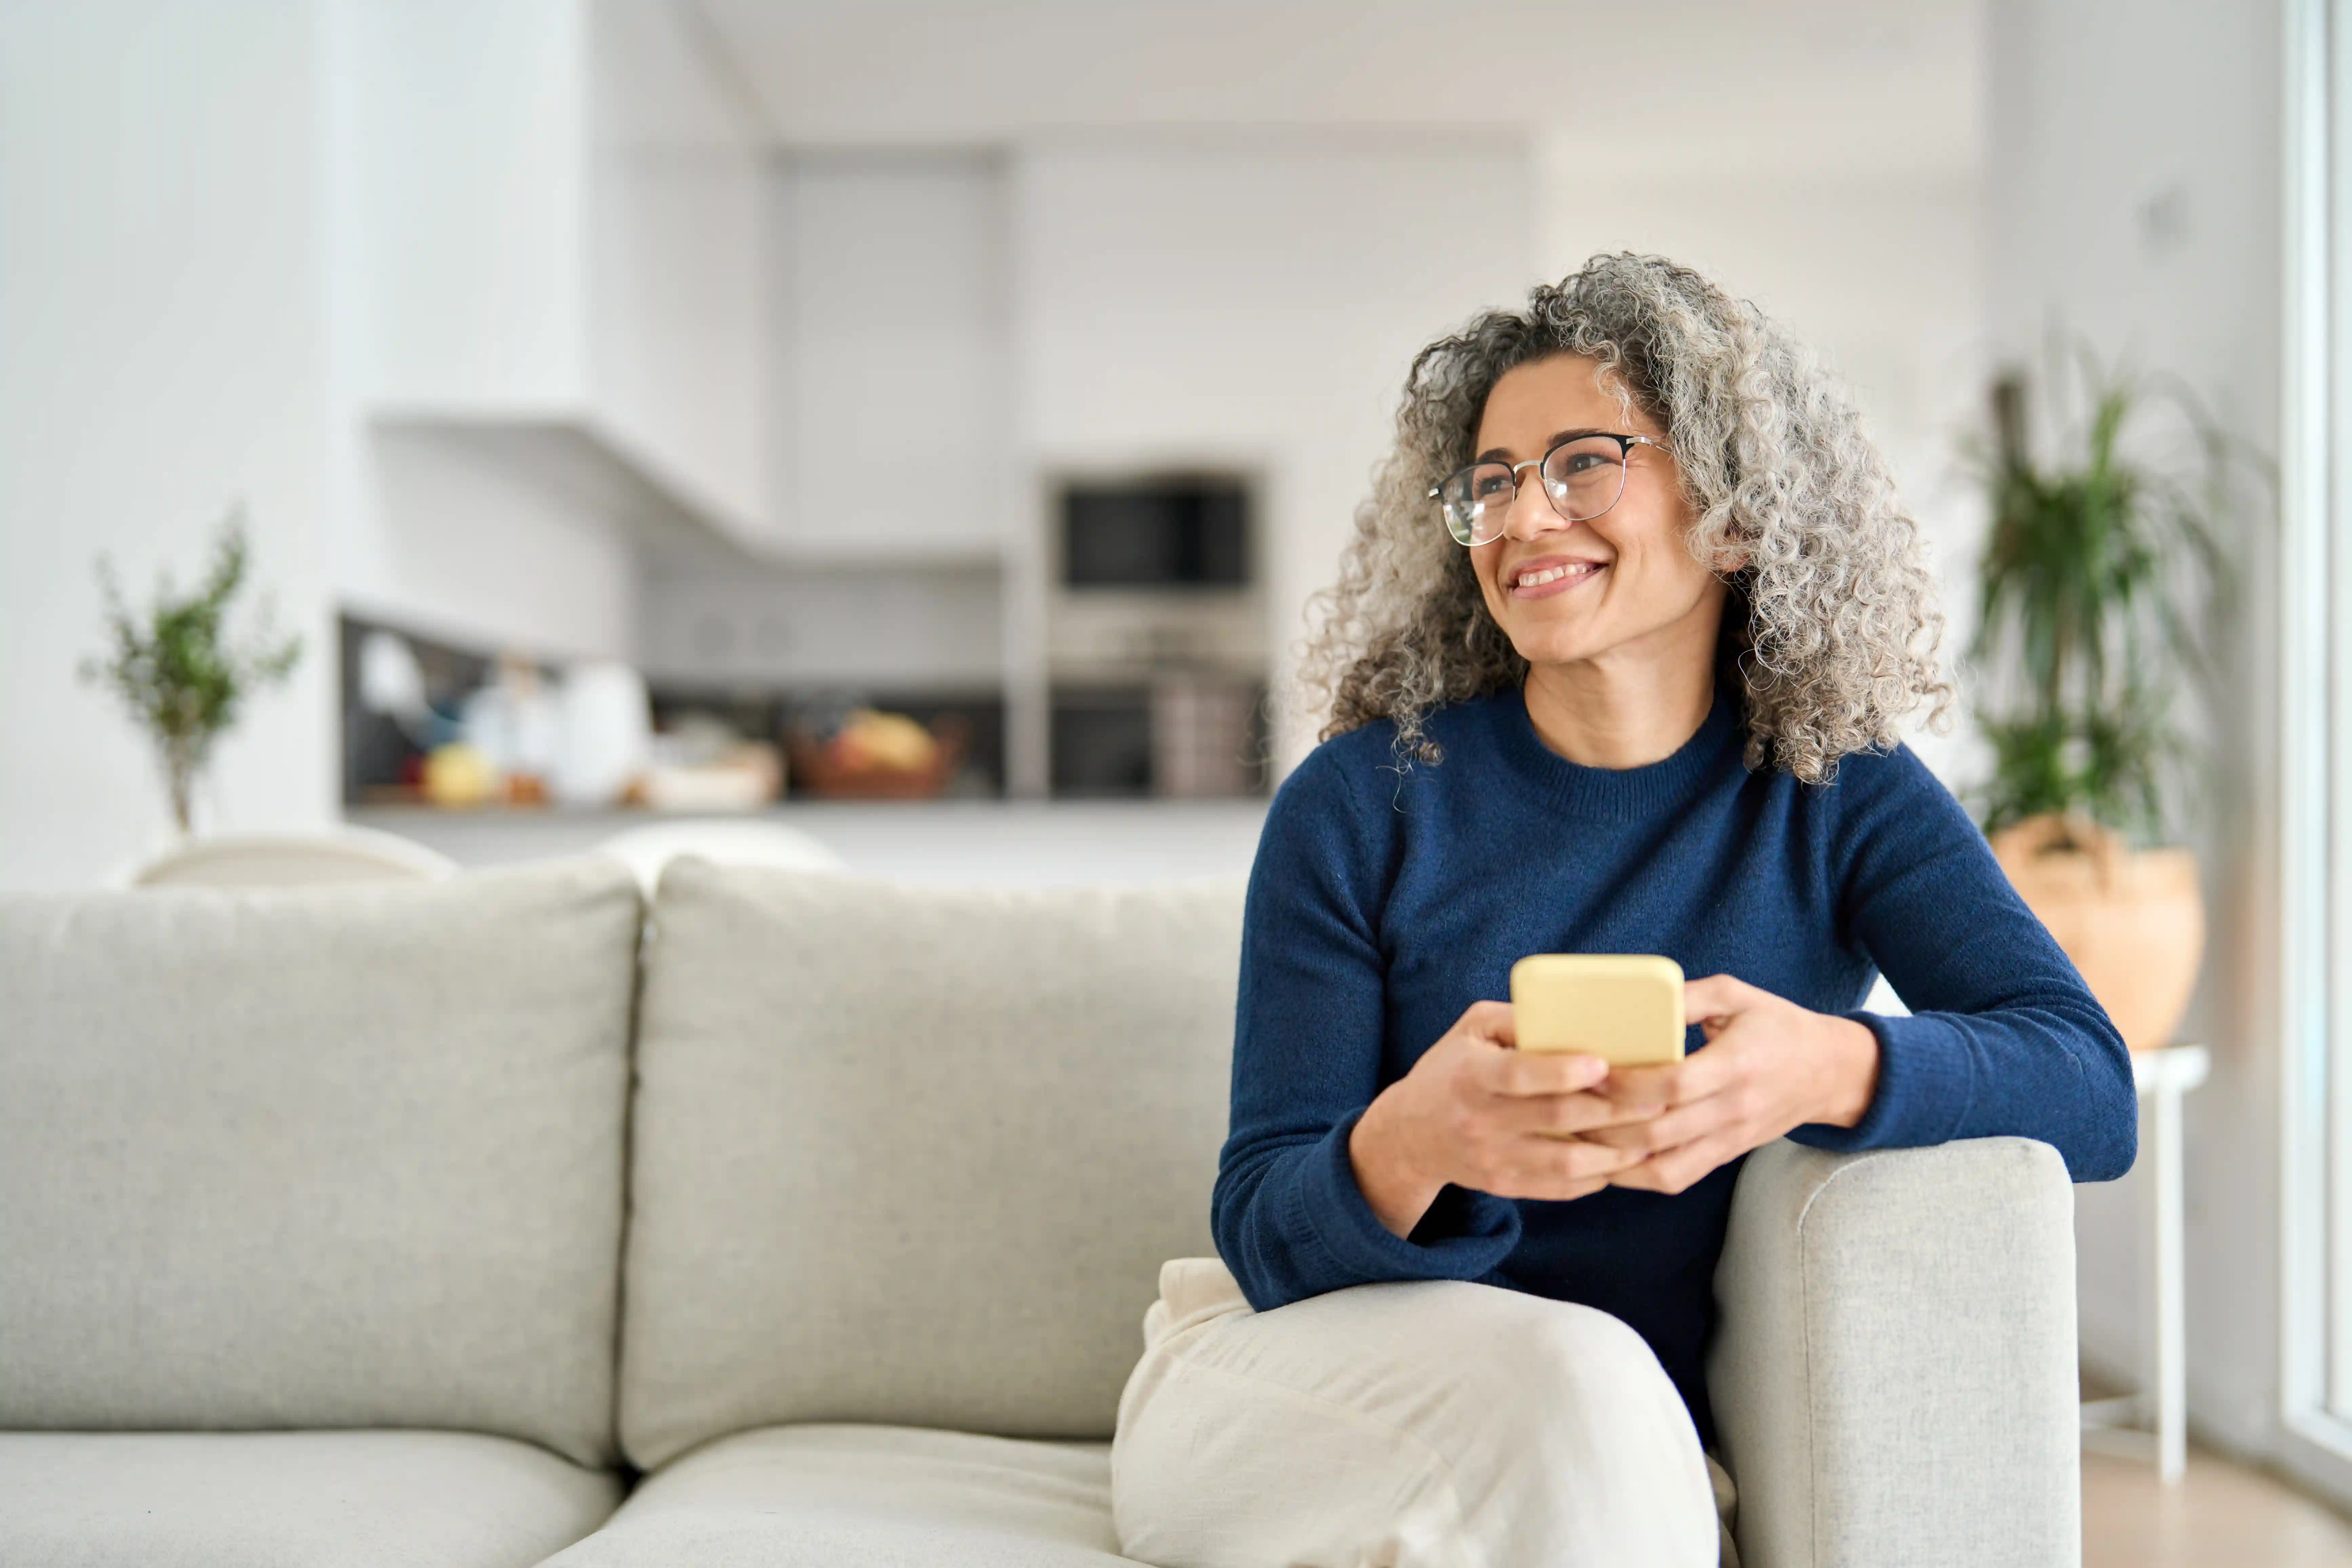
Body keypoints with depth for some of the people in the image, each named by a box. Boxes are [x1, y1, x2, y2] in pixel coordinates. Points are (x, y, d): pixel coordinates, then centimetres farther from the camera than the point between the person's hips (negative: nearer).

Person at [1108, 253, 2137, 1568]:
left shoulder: (1839, 801, 0)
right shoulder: (1360, 806, -6)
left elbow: (2091, 1090, -12)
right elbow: (1269, 1237, -8)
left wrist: (1829, 1068, -32)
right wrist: (1411, 1142, -32)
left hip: (1647, 1459, 2)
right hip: (1303, 1399, -1)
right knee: (1575, 1379, -32)